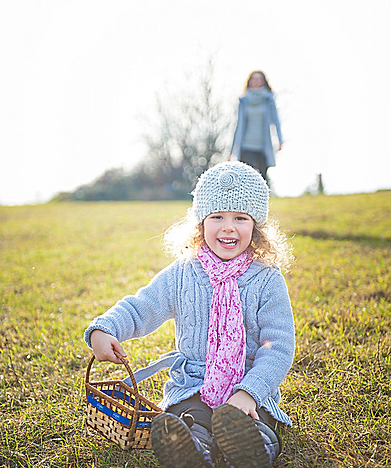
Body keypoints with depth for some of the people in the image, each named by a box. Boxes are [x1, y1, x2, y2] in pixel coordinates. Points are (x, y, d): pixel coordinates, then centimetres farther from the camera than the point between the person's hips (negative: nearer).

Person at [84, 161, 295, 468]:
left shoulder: (267, 280, -2)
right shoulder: (181, 274, 5)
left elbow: (278, 348, -5)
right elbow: (139, 308, 10)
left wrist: (248, 391, -21)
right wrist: (103, 329, -11)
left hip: (253, 388, 0)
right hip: (193, 387, 0)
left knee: (255, 435, -35)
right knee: (173, 433, -35)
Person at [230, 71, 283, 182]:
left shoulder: (268, 100, 6)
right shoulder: (244, 101, 10)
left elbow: (275, 121, 2)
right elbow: (240, 125, 13)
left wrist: (279, 140, -15)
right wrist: (233, 151, 12)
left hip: (263, 147, 0)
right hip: (247, 147, 0)